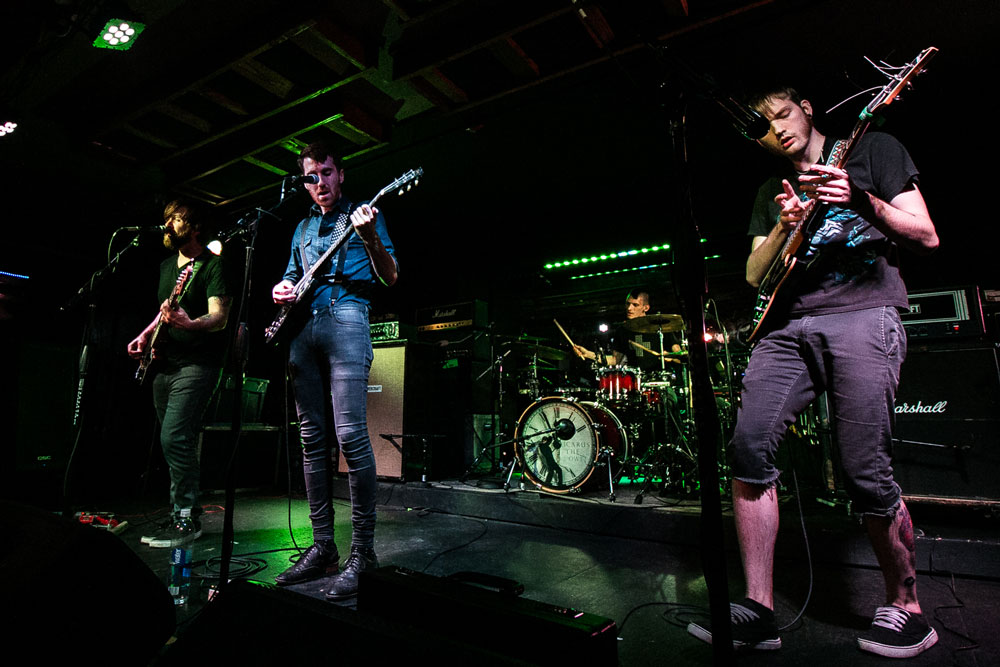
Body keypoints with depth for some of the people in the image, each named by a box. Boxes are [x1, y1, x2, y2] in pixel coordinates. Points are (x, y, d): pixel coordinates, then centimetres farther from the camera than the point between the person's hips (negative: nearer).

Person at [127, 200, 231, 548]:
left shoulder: (213, 264, -7)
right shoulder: (166, 265, 18)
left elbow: (220, 317, -18)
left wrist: (190, 323, -36)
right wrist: (145, 336, 14)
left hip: (196, 364, -8)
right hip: (163, 365, 8)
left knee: (174, 437, -17)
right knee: (176, 442, 10)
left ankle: (186, 520, -6)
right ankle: (187, 515, 21)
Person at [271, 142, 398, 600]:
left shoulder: (363, 216, 11)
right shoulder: (303, 228, 27)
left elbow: (389, 278, 1)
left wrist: (371, 238, -16)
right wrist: (281, 290, 8)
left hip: (346, 321, -6)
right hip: (302, 329, 6)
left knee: (349, 435, -16)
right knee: (312, 440, 4)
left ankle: (362, 552, -6)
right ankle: (323, 547, 13)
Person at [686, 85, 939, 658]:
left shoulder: (874, 149, 15)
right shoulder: (771, 191, 25)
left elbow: (926, 237, 6)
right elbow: (754, 276, 16)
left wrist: (861, 200, -11)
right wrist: (783, 228, -2)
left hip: (863, 315, -3)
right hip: (789, 324, 4)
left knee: (865, 471, -11)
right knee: (750, 444, -15)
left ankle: (906, 607, 16)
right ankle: (760, 611, -6)